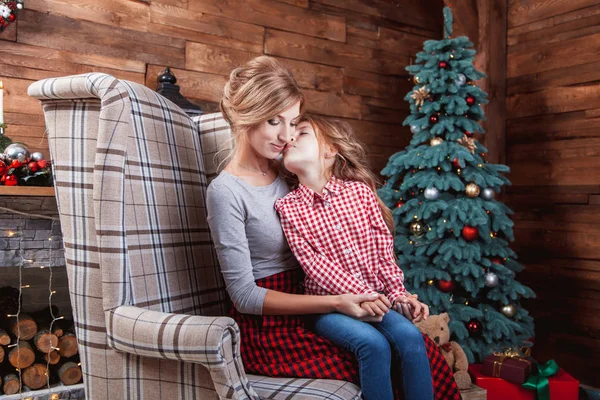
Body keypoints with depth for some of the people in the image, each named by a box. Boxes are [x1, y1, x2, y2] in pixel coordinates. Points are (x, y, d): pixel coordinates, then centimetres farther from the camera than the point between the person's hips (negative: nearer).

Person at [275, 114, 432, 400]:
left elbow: (383, 248, 6)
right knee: (374, 343, -26)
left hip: (374, 297, 3)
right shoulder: (287, 207, -3)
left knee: (410, 336, -20)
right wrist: (360, 294, -19)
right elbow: (315, 264, -11)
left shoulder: (360, 191, 3)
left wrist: (398, 293, 0)